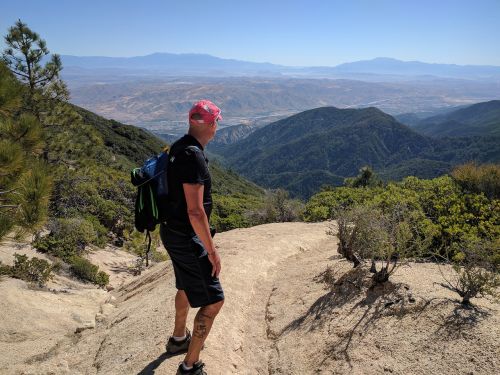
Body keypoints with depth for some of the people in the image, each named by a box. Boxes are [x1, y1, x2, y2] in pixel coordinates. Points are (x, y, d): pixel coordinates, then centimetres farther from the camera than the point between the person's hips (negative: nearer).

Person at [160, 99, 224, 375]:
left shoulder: (178, 148, 4)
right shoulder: (194, 157, -26)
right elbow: (195, 212, -28)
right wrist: (212, 250, -19)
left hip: (172, 231, 10)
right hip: (186, 239, -10)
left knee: (186, 286, 28)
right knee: (213, 300, 1)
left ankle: (179, 338, 49)